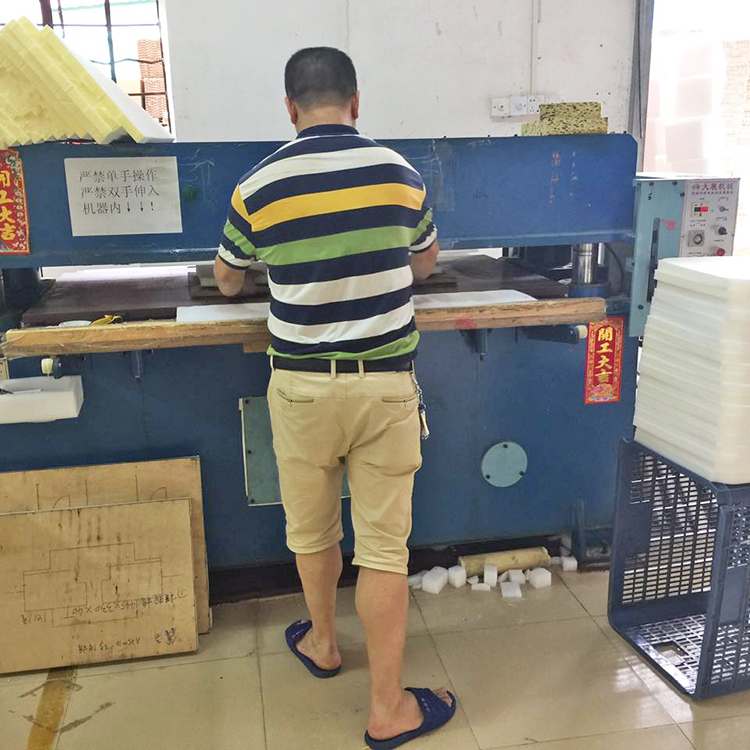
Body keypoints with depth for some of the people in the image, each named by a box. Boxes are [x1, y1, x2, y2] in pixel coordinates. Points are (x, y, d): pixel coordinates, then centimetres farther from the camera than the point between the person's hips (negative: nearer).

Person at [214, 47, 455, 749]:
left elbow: (227, 279, 11)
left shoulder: (257, 187, -6)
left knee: (311, 528, 20)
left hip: (303, 384, 0)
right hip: (386, 382, 0)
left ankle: (322, 643, 43)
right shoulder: (399, 172, -3)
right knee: (383, 544, 6)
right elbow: (426, 262, 15)